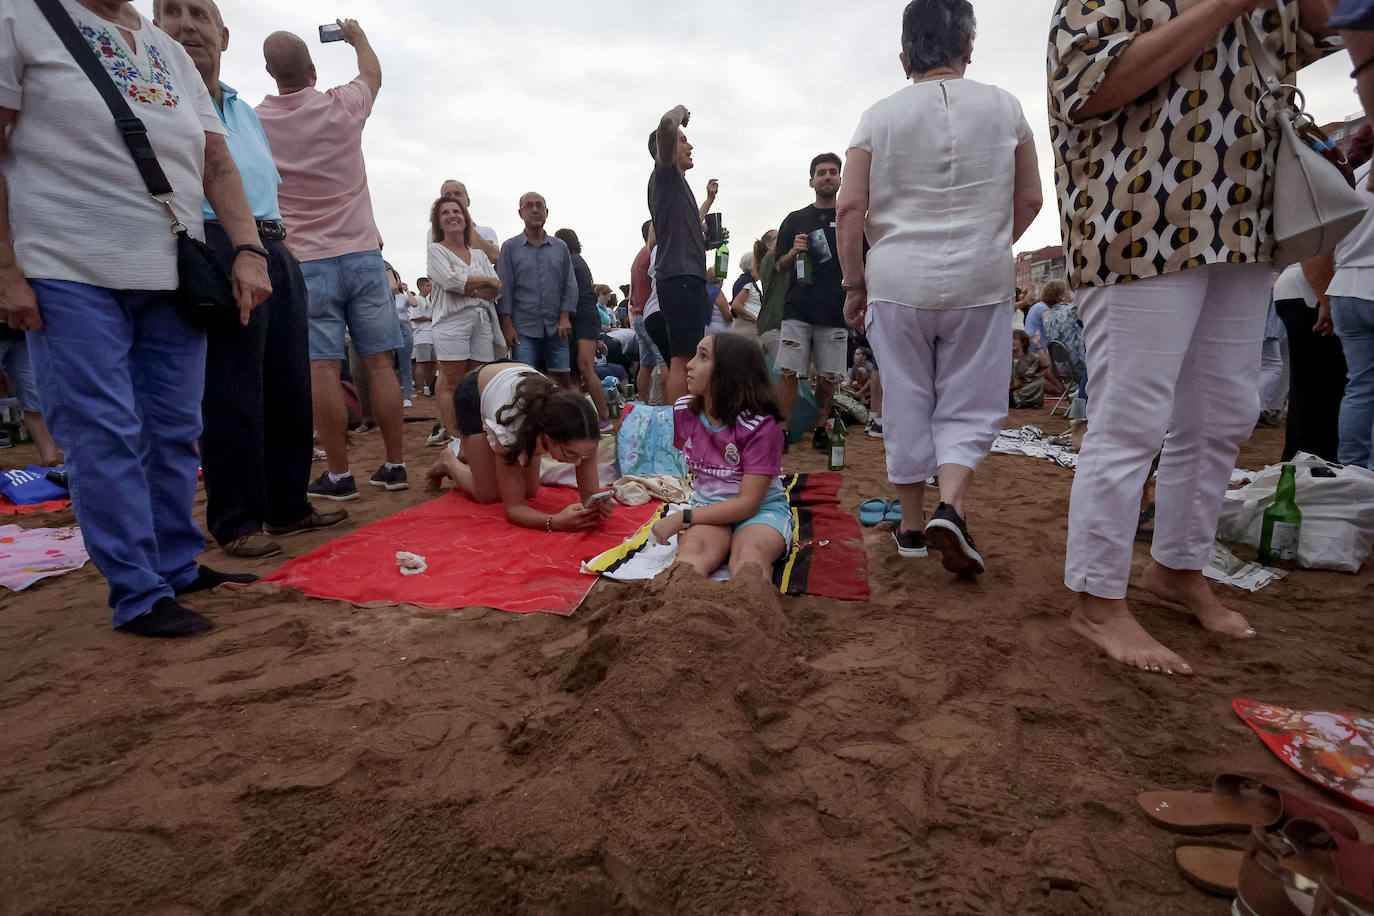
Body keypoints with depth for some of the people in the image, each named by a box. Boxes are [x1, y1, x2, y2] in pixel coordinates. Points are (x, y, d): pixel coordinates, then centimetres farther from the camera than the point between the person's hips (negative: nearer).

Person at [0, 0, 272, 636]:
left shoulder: (171, 53, 19)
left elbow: (217, 162, 13)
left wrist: (248, 250, -3)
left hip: (174, 275, 5)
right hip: (72, 273, -5)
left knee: (175, 432, 7)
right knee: (103, 434, -5)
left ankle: (178, 566, 20)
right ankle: (138, 596, 2)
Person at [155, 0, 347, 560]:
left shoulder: (245, 111, 25)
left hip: (278, 253, 8)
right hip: (220, 252, -7)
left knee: (289, 388, 7)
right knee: (233, 396, -7)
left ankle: (287, 506, 17)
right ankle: (236, 522, 3)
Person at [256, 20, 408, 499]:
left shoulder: (255, 121, 1)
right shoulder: (342, 107, 2)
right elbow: (373, 72, 24)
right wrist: (357, 35, 41)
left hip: (305, 262, -1)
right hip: (362, 254, 1)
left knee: (322, 369, -2)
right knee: (379, 362, 1)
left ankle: (338, 474, 0)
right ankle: (394, 465, 6)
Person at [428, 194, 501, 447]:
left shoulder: (478, 253, 20)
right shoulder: (435, 250, 7)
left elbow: (497, 290, 10)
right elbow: (449, 280, -11)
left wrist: (467, 288, -7)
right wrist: (486, 281, -2)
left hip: (480, 320, 5)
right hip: (451, 320, -5)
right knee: (452, 383, -8)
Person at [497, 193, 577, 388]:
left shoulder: (560, 247, 12)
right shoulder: (510, 247, 5)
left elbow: (570, 285, 10)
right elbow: (504, 289, 1)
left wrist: (565, 317, -1)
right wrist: (507, 326, -5)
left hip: (556, 327, 2)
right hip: (524, 328, -2)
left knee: (563, 379, 4)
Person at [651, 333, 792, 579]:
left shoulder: (760, 425, -17)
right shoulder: (683, 410, 0)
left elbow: (748, 503, -19)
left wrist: (683, 518, -22)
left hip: (761, 507, -2)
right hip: (707, 506, 3)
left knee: (749, 558, -37)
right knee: (693, 550, -33)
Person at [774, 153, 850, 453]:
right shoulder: (794, 220, 14)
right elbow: (779, 268, 13)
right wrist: (793, 252, -7)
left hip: (836, 313, 0)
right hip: (798, 310, 0)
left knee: (827, 378, 2)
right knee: (789, 373, -9)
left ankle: (821, 430, 15)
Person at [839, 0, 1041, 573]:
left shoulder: (880, 118, 2)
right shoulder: (1004, 108, 6)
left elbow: (850, 209, -4)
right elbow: (1029, 198, 10)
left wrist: (854, 284, 4)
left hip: (897, 283, 0)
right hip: (980, 285, 0)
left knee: (907, 407, 9)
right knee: (969, 408, 8)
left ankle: (912, 525, 18)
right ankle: (949, 507, -14)